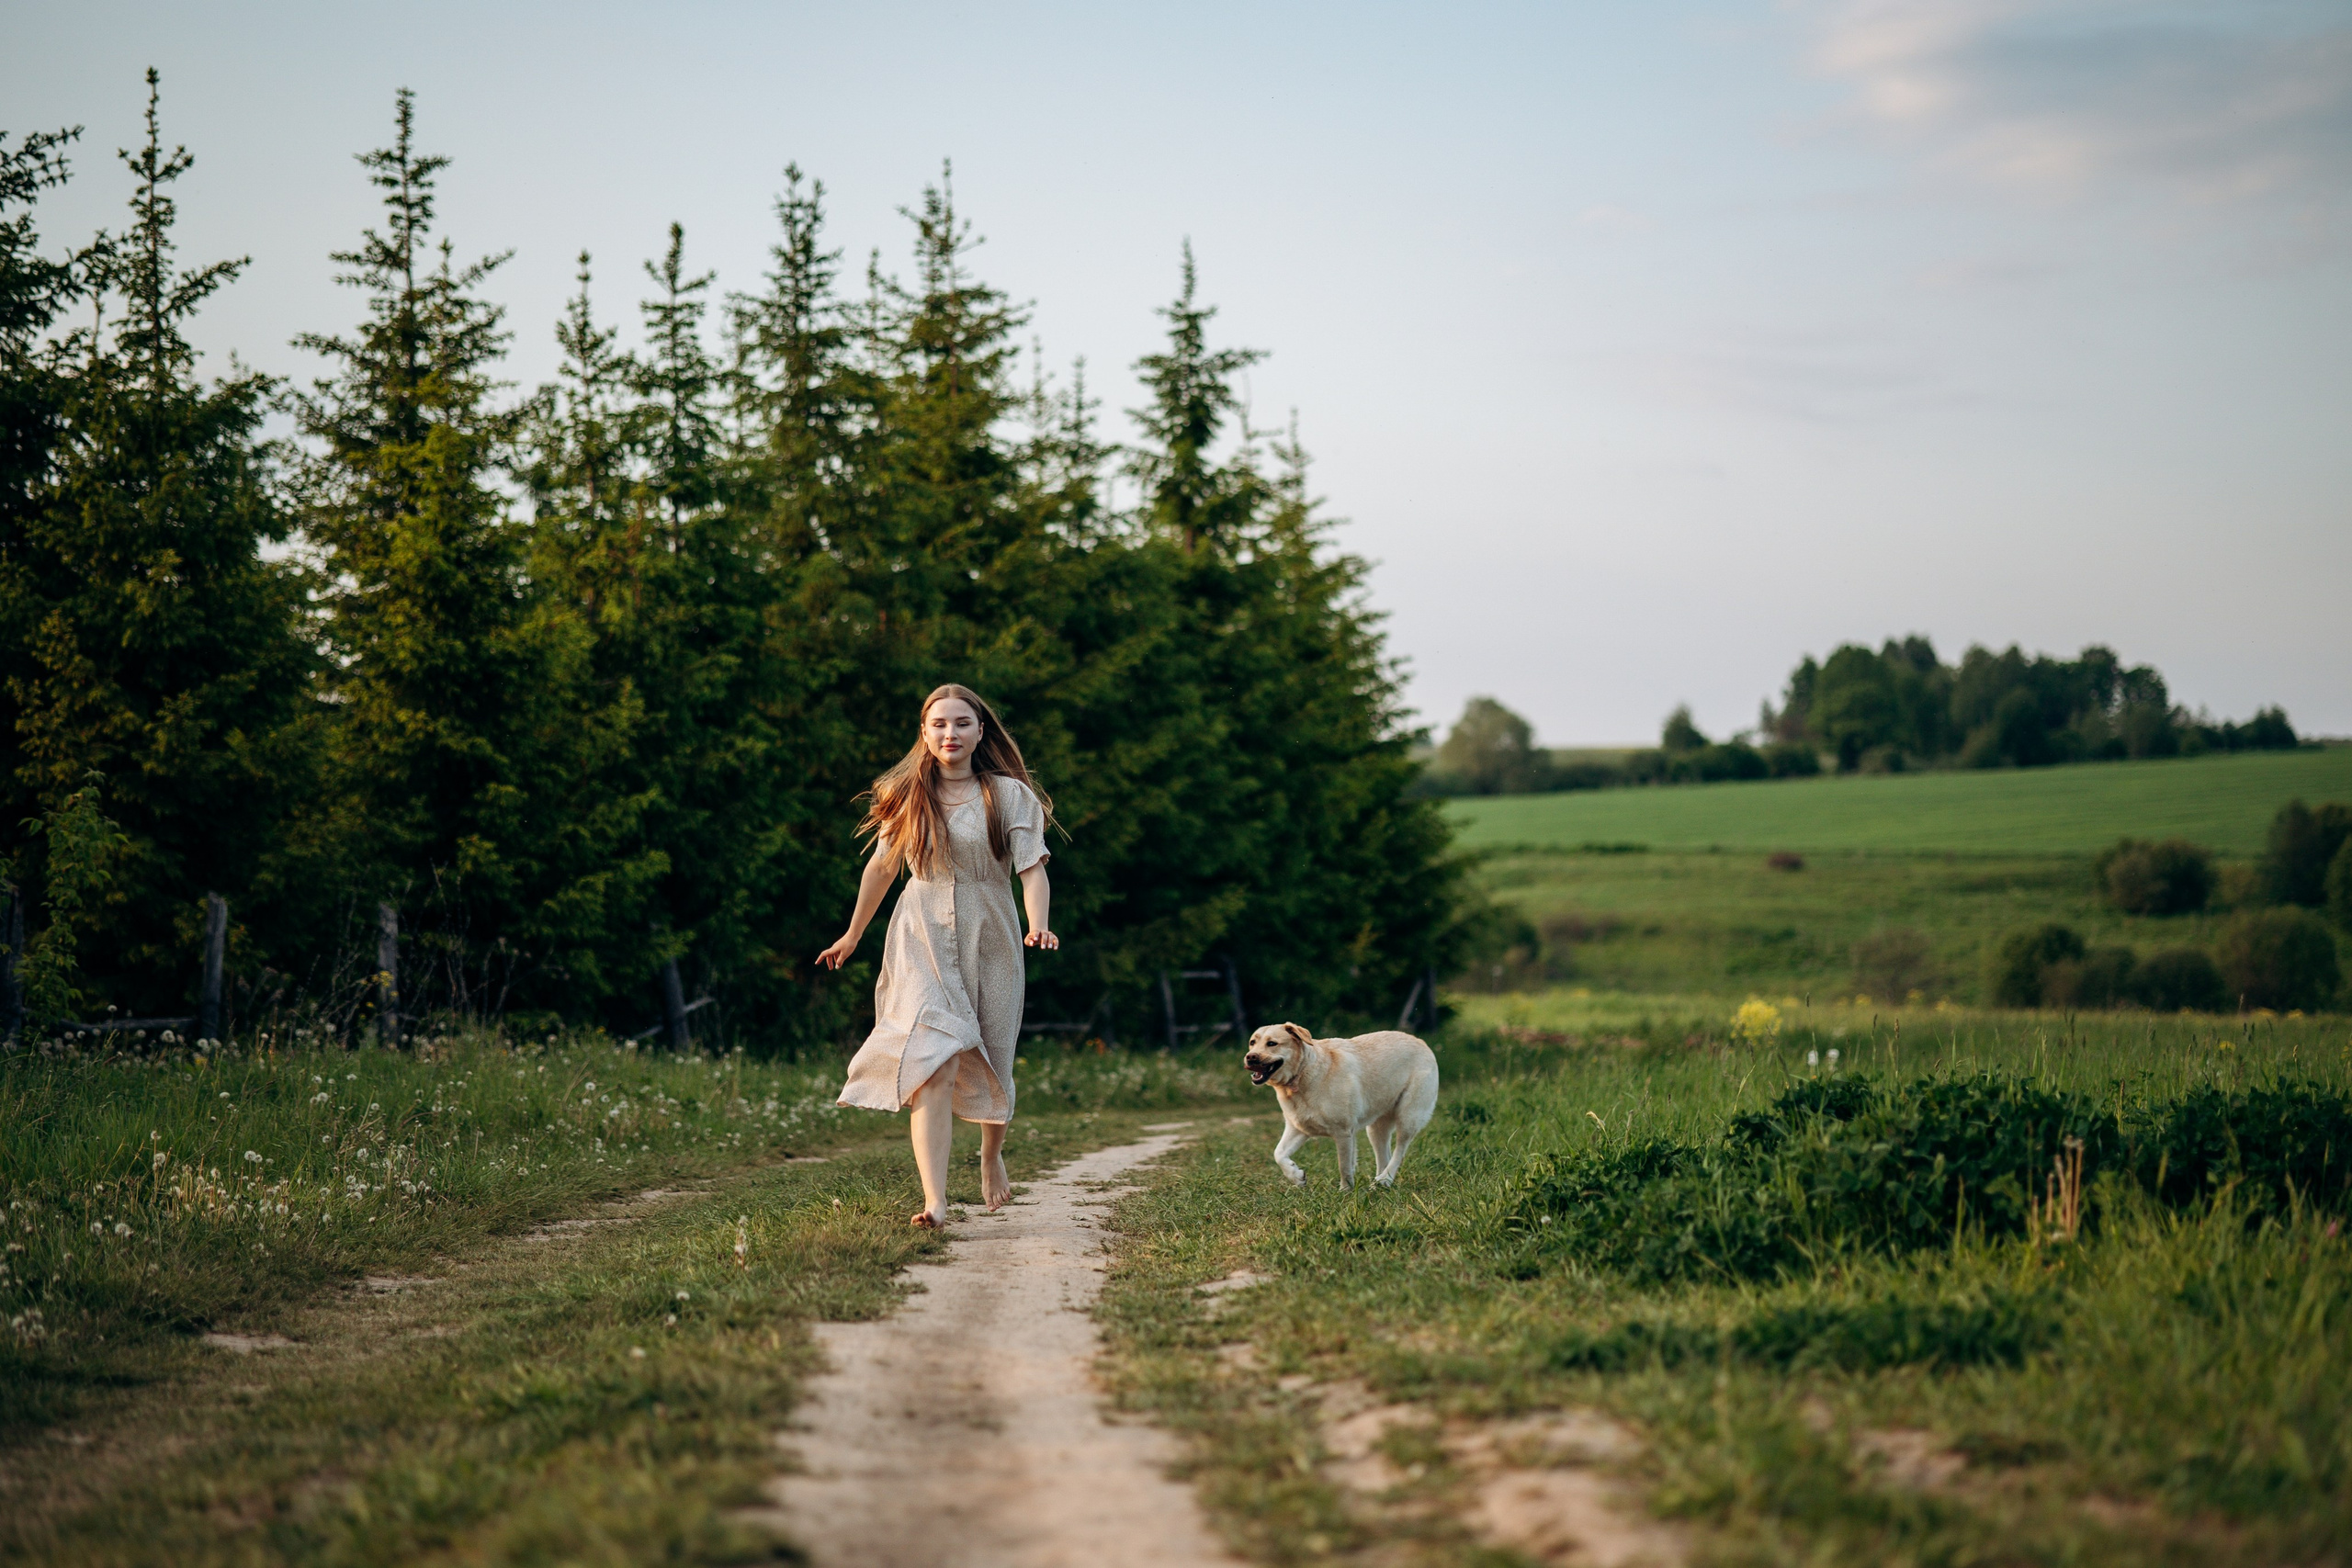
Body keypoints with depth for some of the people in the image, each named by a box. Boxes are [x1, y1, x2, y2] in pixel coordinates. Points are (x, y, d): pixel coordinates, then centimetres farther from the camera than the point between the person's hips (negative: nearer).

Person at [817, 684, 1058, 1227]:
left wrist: (1038, 925, -29)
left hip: (990, 939, 0)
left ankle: (992, 1156, 45)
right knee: (932, 1059, -18)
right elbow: (882, 866, 17)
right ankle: (934, 1200, -29)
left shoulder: (1010, 795, -1)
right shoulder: (907, 796, 6)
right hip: (922, 938, 0)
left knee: (990, 1064, 12)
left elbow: (1032, 868, -10)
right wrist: (853, 934, 26)